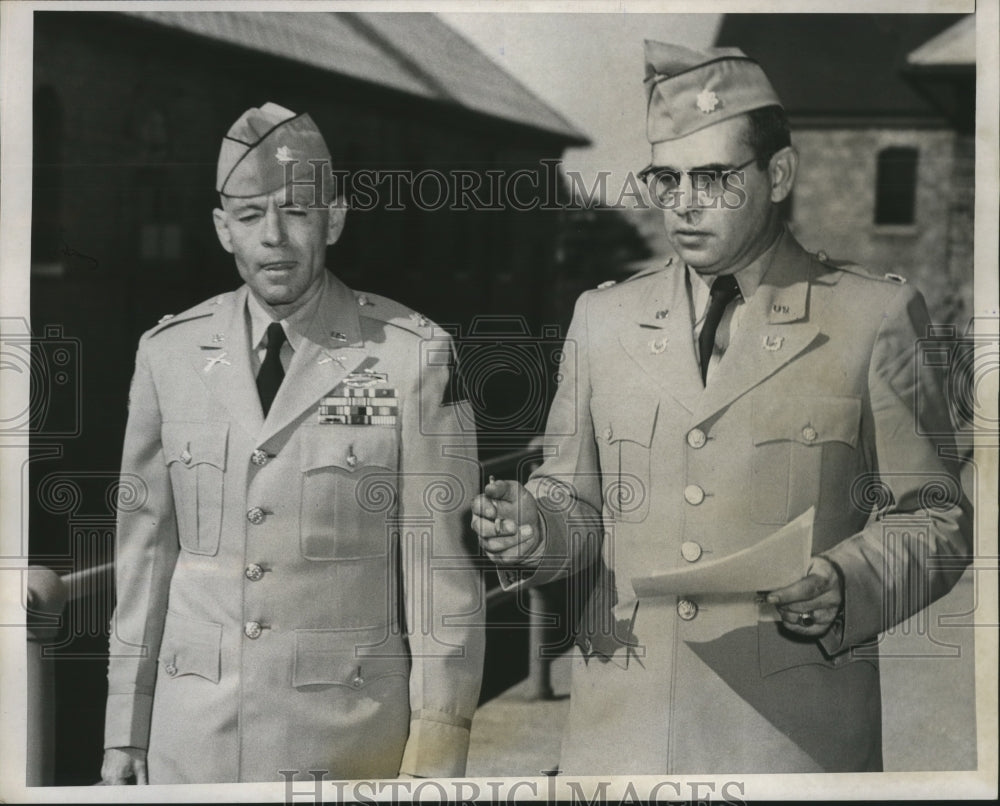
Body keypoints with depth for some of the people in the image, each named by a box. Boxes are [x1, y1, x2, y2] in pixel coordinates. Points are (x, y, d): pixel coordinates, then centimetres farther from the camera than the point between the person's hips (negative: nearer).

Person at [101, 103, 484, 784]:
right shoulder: (168, 354, 4)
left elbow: (442, 560, -5)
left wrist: (436, 745, -7)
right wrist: (127, 727, 8)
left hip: (351, 743, -2)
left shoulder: (414, 355, -5)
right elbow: (147, 547, 7)